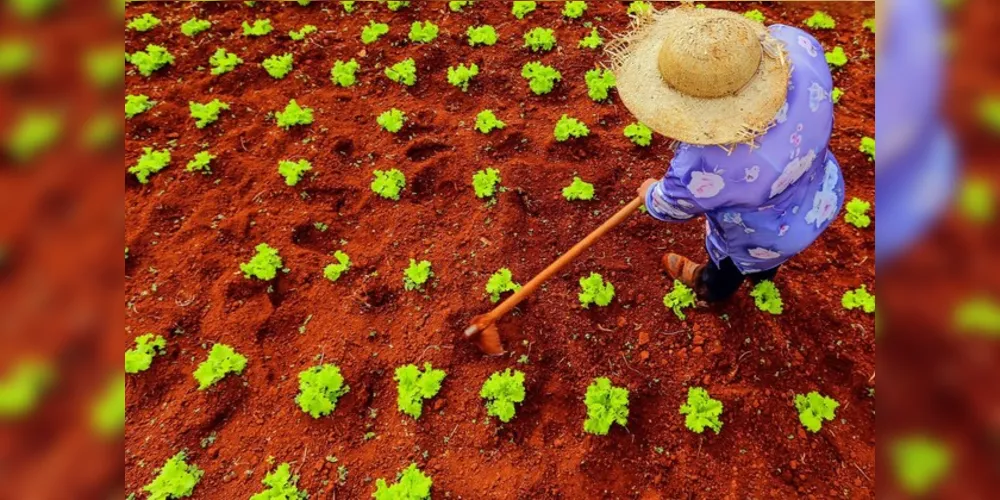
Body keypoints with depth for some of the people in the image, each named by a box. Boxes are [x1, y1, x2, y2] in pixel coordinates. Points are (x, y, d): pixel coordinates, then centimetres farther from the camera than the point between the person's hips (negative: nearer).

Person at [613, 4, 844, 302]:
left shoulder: (705, 165, -46)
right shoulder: (798, 46, -32)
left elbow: (672, 206, -22)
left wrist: (651, 193, 1)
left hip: (767, 238, -5)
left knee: (730, 264, 32)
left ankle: (712, 290, 67)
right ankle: (763, 273, 74)